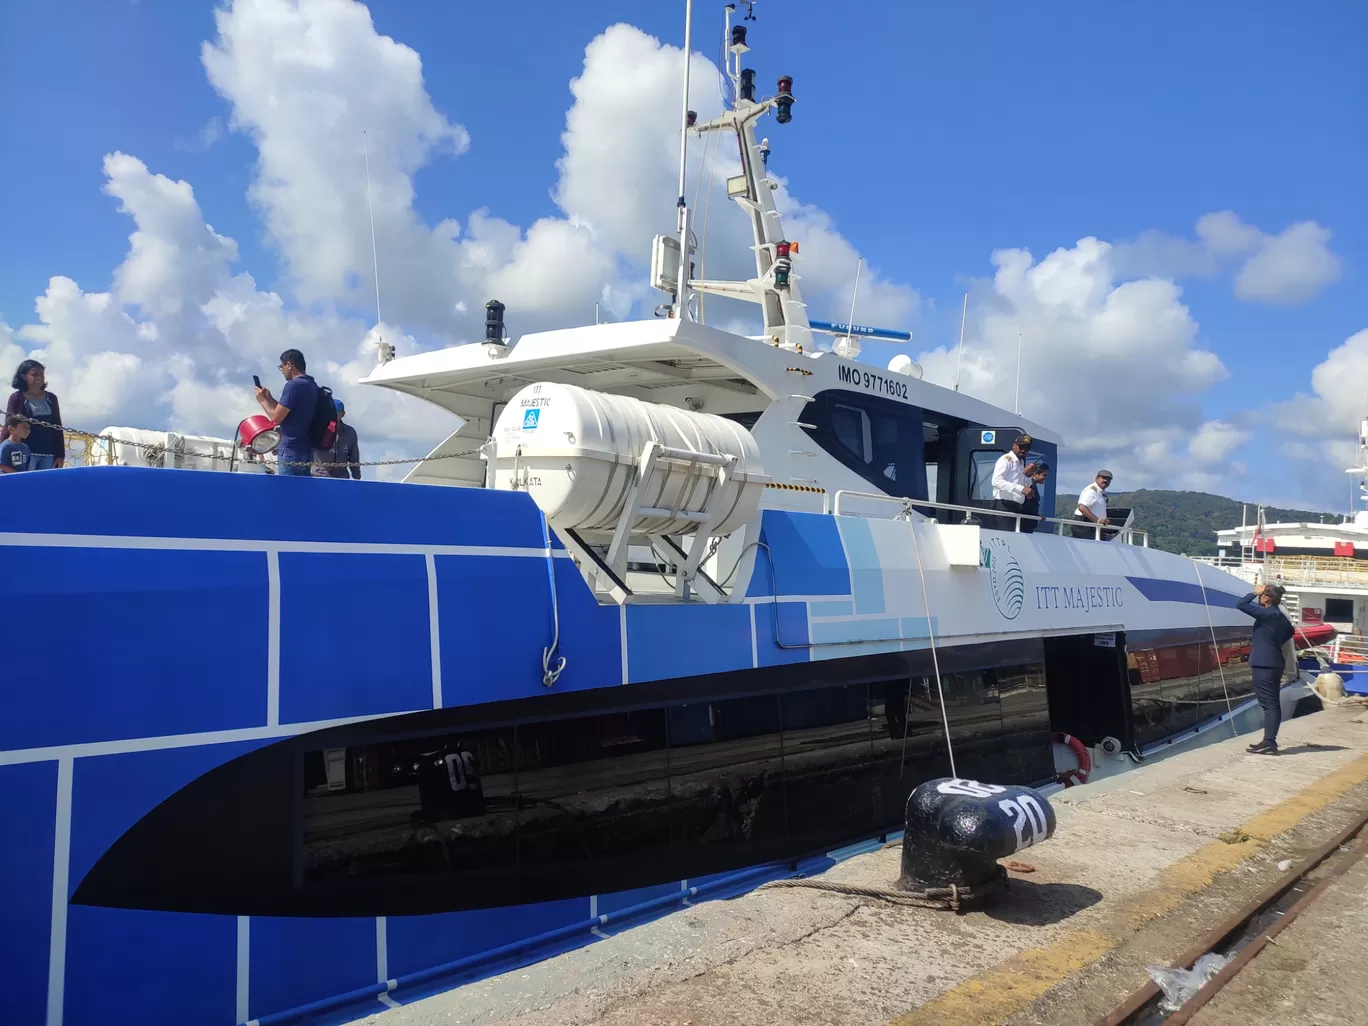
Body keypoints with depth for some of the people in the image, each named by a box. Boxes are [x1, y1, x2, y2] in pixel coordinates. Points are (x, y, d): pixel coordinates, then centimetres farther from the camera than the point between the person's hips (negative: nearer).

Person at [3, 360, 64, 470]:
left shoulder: (51, 398, 13)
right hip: (26, 453, -4)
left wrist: (60, 454, 8)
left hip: (49, 454, 4)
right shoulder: (17, 398, 3)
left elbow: (57, 428, 14)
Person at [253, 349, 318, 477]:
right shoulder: (312, 386, 14)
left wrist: (262, 400, 3)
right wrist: (270, 399, 19)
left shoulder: (293, 385, -14)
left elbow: (276, 418, -12)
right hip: (306, 449, 9)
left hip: (291, 450, -9)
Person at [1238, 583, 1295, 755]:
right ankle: (1269, 741, 17)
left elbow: (1240, 605, -18)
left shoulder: (1267, 613, -15)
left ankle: (1269, 743, -10)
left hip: (1264, 664, -10)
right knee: (1273, 703, 11)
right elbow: (1289, 631, 34)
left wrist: (1255, 593, -5)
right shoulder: (1280, 616, 14)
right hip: (1274, 663, 10)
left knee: (1268, 704, -10)